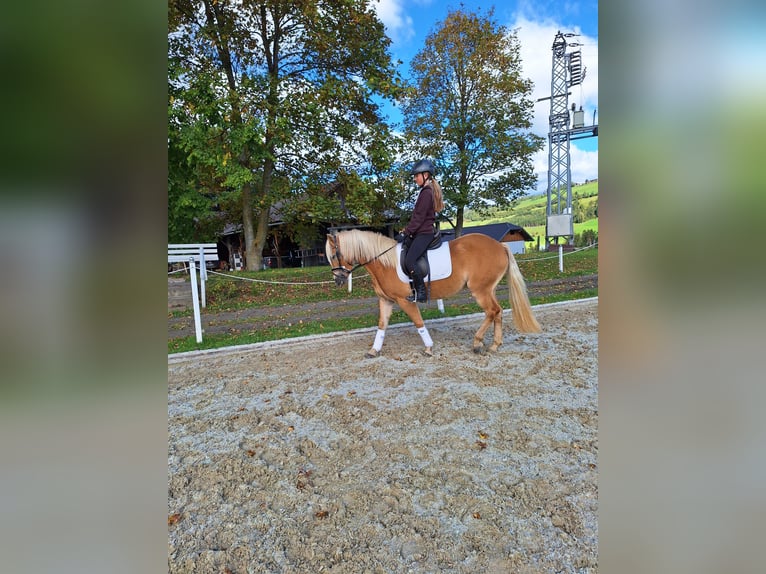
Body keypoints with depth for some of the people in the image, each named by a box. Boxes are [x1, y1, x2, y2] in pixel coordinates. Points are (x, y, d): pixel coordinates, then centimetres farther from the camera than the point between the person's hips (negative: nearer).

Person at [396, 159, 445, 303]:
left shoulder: (426, 192, -15)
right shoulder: (426, 191, 16)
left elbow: (419, 218, -19)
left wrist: (405, 233, -17)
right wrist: (406, 230, 13)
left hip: (424, 234, -10)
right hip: (420, 233, 11)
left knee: (409, 261, -19)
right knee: (402, 256, 10)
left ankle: (421, 293, -9)